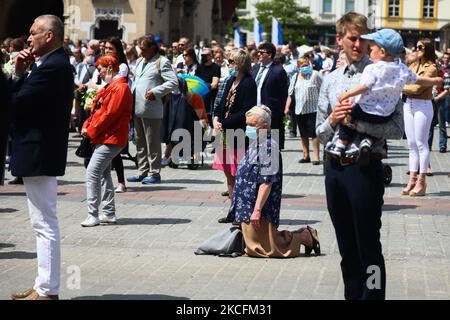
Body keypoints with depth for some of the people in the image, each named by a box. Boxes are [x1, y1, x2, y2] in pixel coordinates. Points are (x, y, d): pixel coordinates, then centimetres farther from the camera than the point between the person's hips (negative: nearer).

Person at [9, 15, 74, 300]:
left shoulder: (52, 67, -19)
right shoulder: (56, 63, 13)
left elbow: (17, 101, -22)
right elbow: (25, 98, 11)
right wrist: (20, 74, -3)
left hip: (39, 153, -11)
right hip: (44, 151, 11)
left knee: (45, 224, -5)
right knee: (45, 224, 16)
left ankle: (47, 291, 0)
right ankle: (45, 286, 24)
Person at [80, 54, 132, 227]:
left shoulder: (120, 88, -14)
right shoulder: (110, 87, 18)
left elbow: (110, 114, -21)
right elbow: (97, 109, 19)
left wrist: (91, 130, -15)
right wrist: (87, 125, 3)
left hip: (110, 139, -11)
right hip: (104, 138, 11)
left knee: (92, 174, -14)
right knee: (104, 174, 15)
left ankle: (93, 215, -12)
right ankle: (109, 213, 21)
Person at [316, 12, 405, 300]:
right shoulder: (330, 81, 12)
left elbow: (397, 129, -12)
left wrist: (357, 121, -21)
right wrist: (332, 121, -7)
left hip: (365, 168, -6)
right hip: (336, 167, 6)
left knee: (369, 248, -3)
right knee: (347, 248, 15)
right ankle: (352, 295, 24)